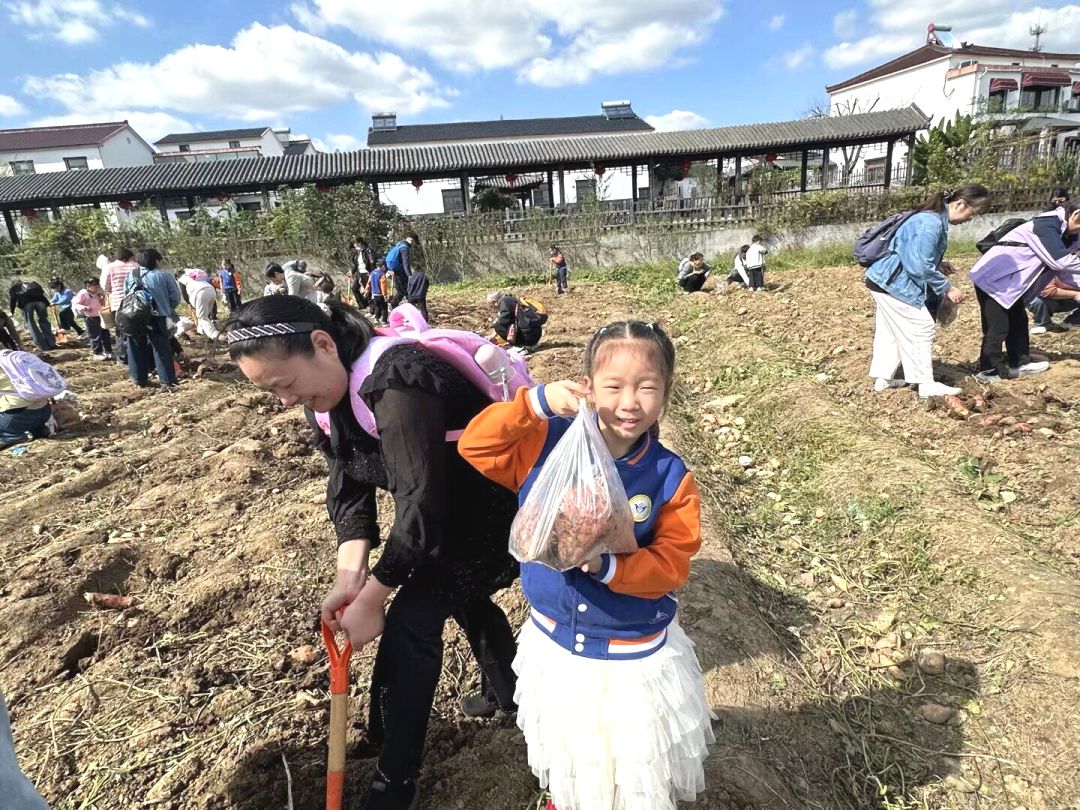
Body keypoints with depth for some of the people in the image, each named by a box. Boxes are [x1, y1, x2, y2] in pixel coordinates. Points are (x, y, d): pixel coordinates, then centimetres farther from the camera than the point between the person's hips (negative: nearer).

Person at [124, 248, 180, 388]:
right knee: (162, 349, 2)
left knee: (137, 349, 13)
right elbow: (175, 297, -4)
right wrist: (167, 309, 12)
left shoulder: (131, 275, 11)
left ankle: (140, 379, 19)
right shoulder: (164, 275, -2)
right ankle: (168, 380, -1)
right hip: (157, 318, -3)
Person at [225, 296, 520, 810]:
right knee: (462, 596, 25)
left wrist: (370, 600, -24)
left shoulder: (395, 386, -36)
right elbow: (348, 486, -5)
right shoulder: (329, 392, -5)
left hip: (488, 506, -9)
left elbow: (420, 504, -34)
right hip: (447, 506, 9)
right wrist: (350, 574, -17)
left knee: (412, 620, -8)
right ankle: (506, 691, 51)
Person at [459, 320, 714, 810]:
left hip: (635, 658, -2)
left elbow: (671, 564, -17)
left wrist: (607, 566, -33)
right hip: (554, 643, 2)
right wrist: (536, 402, -33)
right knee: (563, 769, 31)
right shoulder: (549, 443, -14)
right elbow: (475, 447, -21)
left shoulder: (671, 478, -16)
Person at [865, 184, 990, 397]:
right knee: (921, 327, -4)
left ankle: (883, 378, 22)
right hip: (893, 283, -10)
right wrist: (947, 289, -13)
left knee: (890, 330, 15)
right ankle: (926, 384, 3)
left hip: (884, 280, 10)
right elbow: (921, 266, -22)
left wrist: (939, 265, 9)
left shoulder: (933, 218, 12)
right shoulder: (931, 223, -19)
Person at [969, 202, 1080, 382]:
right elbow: (1059, 260, -23)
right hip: (992, 278, -11)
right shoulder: (1048, 224, -17)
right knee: (997, 327, -7)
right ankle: (989, 370, 3)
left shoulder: (1062, 232, 15)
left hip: (1010, 283, 11)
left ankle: (1019, 363, 30)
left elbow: (1063, 271, 15)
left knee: (1018, 321, 18)